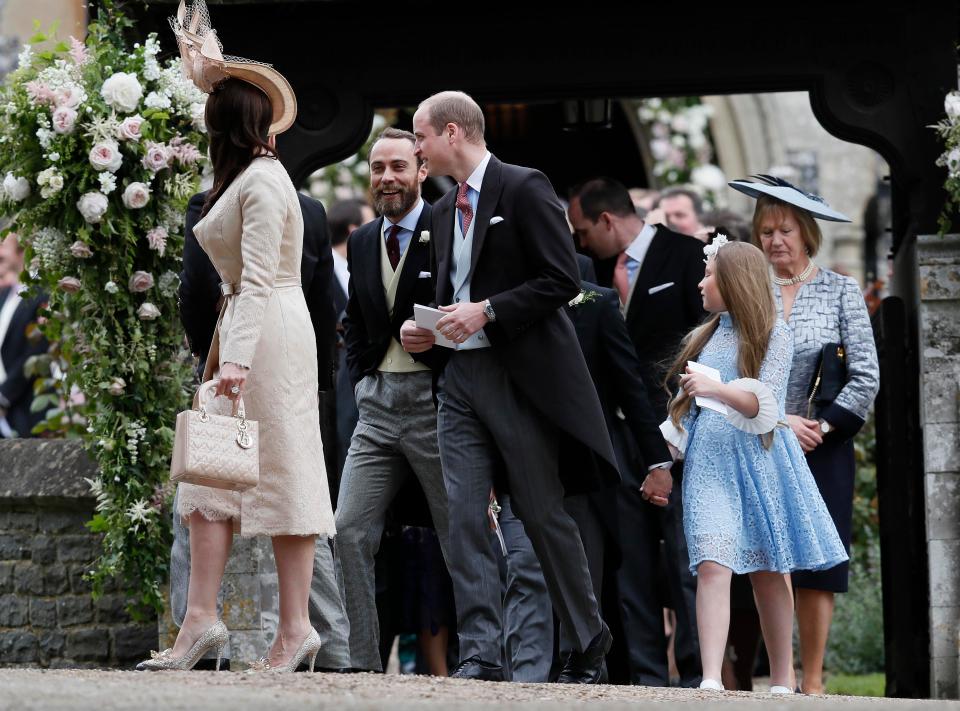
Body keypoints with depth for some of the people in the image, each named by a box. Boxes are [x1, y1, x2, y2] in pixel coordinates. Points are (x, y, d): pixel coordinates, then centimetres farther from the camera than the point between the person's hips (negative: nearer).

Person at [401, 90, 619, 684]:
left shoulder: (524, 189, -7)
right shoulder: (446, 210, 17)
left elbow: (563, 279, -13)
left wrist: (487, 311, -18)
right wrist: (427, 329, 6)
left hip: (521, 375, -7)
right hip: (461, 377, 7)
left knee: (545, 515, 1)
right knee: (465, 517, -5)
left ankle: (590, 643, 15)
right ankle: (481, 652, -7)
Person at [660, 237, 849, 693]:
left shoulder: (772, 334, 1)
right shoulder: (706, 336, 17)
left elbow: (765, 404, -10)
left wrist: (716, 389, -25)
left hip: (757, 458, -3)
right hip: (708, 460, 3)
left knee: (768, 571, 3)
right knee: (712, 565, -14)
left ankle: (782, 681, 12)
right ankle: (711, 680, -24)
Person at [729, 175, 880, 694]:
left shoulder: (840, 291, 5)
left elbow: (866, 378, 0)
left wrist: (822, 427, -10)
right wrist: (776, 421, -10)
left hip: (822, 447, -1)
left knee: (815, 565, -2)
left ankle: (812, 680, 2)